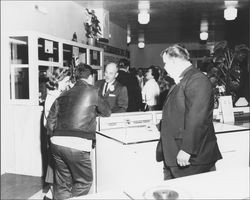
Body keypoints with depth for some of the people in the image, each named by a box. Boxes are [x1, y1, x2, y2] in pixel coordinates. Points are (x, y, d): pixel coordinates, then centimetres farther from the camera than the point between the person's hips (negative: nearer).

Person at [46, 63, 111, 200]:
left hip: (56, 143, 6)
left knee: (62, 184, 17)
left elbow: (50, 121, 16)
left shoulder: (63, 95, 16)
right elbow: (107, 112, 14)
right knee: (84, 181, 13)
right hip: (77, 146, -6)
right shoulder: (92, 92, 2)